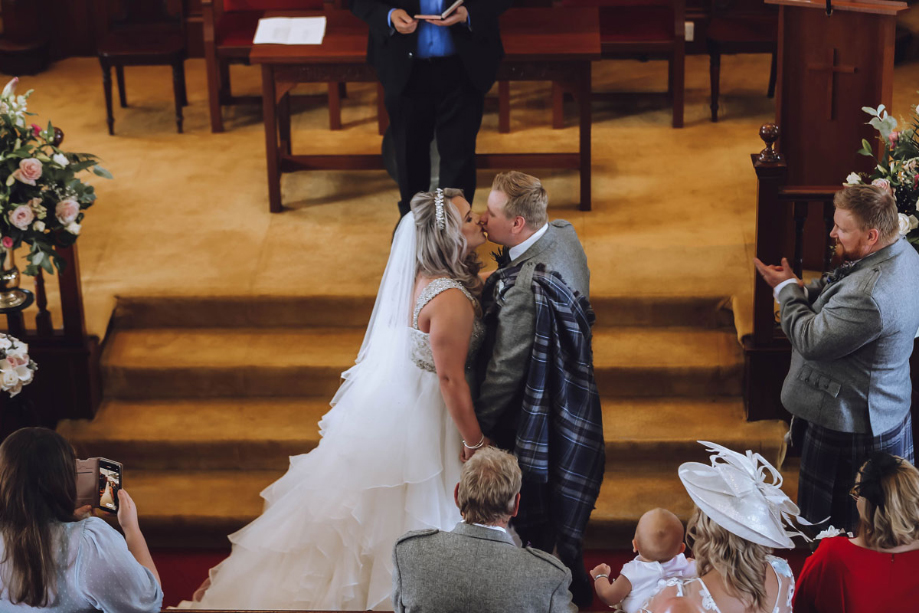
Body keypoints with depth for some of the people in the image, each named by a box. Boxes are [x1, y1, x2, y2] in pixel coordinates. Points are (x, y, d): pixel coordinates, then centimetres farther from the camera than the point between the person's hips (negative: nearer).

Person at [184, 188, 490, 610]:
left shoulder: (419, 274, -1)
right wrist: (475, 442, -15)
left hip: (386, 397, 9)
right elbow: (451, 380, -25)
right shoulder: (450, 300, -30)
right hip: (414, 417, -9)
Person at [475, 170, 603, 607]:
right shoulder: (564, 234, -6)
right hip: (573, 400, 10)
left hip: (536, 415, -10)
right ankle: (574, 586, 46)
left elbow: (505, 370, -26)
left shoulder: (523, 288, -35)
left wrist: (477, 426, -12)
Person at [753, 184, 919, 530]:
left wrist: (788, 290, -11)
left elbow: (812, 341, -25)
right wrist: (803, 290, -7)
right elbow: (836, 290, 12)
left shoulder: (869, 294, -35)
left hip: (850, 427, -10)